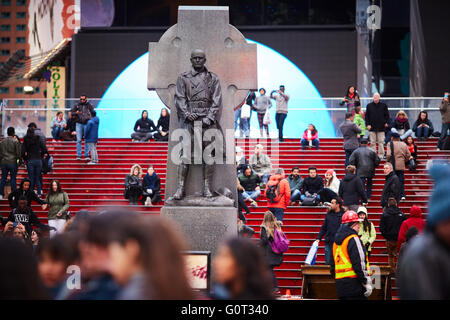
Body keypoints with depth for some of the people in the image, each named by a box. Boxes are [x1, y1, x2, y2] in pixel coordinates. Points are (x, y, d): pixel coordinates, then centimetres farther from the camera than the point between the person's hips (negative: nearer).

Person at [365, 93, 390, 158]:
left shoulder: (383, 105, 4)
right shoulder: (369, 106, 5)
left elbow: (387, 115, 10)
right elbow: (366, 116, 8)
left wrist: (386, 123, 0)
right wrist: (367, 124, -2)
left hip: (381, 128, -1)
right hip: (372, 127, 1)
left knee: (381, 142, 1)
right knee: (373, 142, 3)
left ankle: (381, 155, 7)